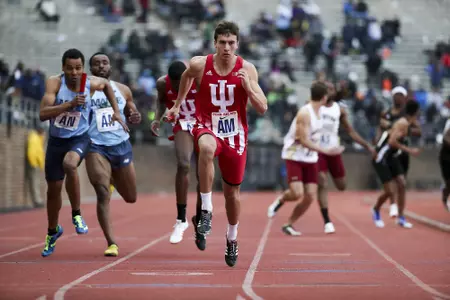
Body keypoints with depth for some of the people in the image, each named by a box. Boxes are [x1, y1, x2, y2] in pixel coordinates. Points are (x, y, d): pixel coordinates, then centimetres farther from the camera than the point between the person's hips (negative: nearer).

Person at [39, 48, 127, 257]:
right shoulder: (54, 83, -17)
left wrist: (116, 111, 12)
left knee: (69, 164, -36)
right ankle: (52, 231, 39)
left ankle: (76, 214, -15)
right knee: (53, 188, 11)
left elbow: (106, 85, 15)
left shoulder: (91, 84, -11)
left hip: (79, 139, -1)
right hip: (56, 140, 1)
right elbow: (43, 114, -27)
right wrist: (70, 104, -35)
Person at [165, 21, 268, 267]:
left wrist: (248, 87, -23)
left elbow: (263, 108, -8)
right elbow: (186, 76, 16)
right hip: (207, 128, -1)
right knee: (207, 148, -40)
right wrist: (178, 104, 21)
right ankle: (206, 210, -31)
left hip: (235, 134, 2)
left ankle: (232, 238, 38)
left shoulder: (247, 69, -9)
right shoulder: (199, 65, -10)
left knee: (232, 191, 13)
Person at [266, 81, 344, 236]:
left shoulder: (319, 111, 5)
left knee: (310, 197, -2)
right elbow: (304, 141, -25)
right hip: (294, 157, -8)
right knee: (297, 193, -20)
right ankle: (280, 200, 14)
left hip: (311, 159, 8)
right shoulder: (305, 113, -21)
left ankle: (288, 225, 13)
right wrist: (326, 151, -29)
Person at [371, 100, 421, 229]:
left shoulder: (405, 123, 5)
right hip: (381, 159, -9)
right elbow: (392, 142, -30)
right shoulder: (403, 124, -22)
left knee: (402, 184, -1)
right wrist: (409, 150, -26)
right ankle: (376, 210, 23)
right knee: (391, 191, -6)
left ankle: (401, 217, 8)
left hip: (392, 157, 9)